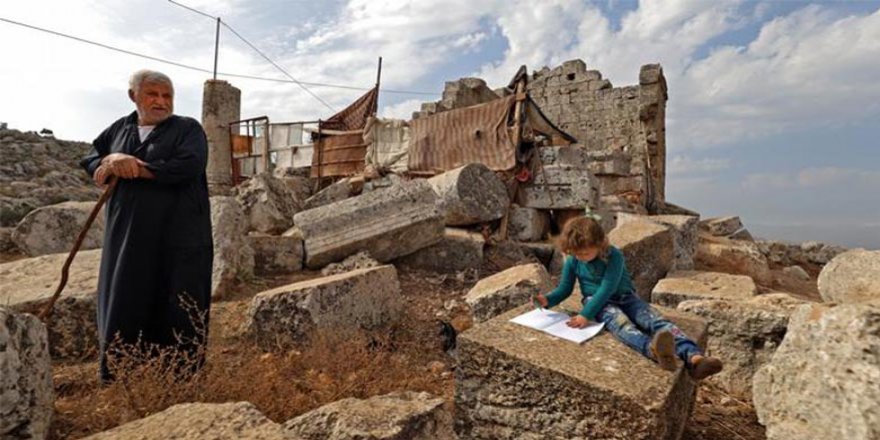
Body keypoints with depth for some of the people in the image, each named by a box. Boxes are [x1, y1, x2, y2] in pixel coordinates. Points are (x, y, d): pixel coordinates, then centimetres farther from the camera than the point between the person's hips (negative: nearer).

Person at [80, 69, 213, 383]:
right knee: (125, 301, 10)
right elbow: (89, 162, 13)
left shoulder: (188, 129, 0)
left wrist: (134, 167, -12)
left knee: (177, 308, 0)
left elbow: (189, 166, -16)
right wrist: (112, 161, -9)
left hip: (178, 237, -4)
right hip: (126, 235, 5)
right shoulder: (118, 129, 16)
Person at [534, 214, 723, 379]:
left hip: (625, 298, 2)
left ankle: (694, 358, -44)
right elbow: (564, 289, 5)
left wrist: (585, 315, -31)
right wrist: (548, 300, -17)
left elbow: (607, 289, -24)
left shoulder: (614, 256, -17)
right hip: (597, 301, -1)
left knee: (657, 320, -23)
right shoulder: (572, 262, -5)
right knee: (619, 322, -35)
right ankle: (653, 349, -67)